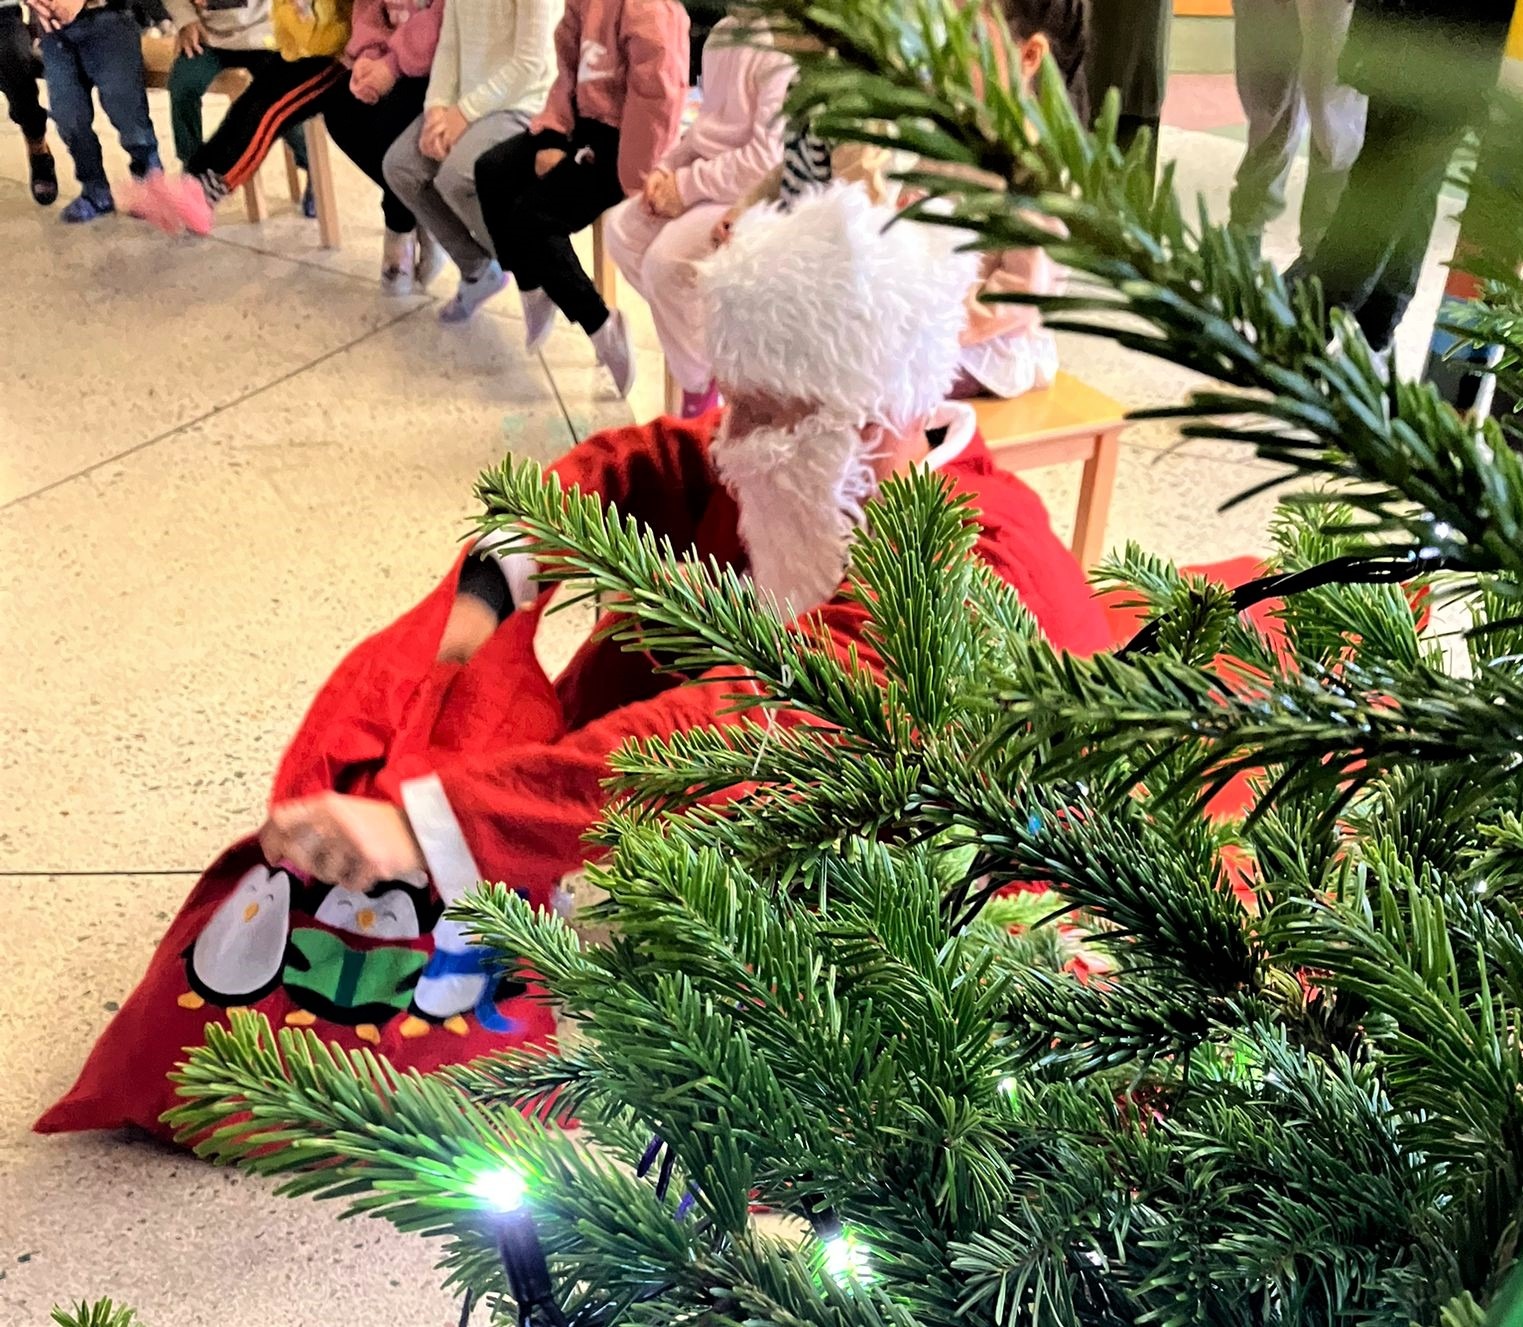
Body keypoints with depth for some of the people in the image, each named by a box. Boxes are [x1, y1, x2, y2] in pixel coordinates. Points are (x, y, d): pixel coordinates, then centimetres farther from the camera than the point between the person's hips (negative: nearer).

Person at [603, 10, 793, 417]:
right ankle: (704, 339, 6)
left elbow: (768, 160, -26)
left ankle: (700, 386, -5)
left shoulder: (781, 51, -21)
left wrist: (687, 185, -18)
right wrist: (667, 167, 3)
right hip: (708, 179, 10)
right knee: (622, 227, 0)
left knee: (666, 259, -26)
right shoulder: (725, 32, 10)